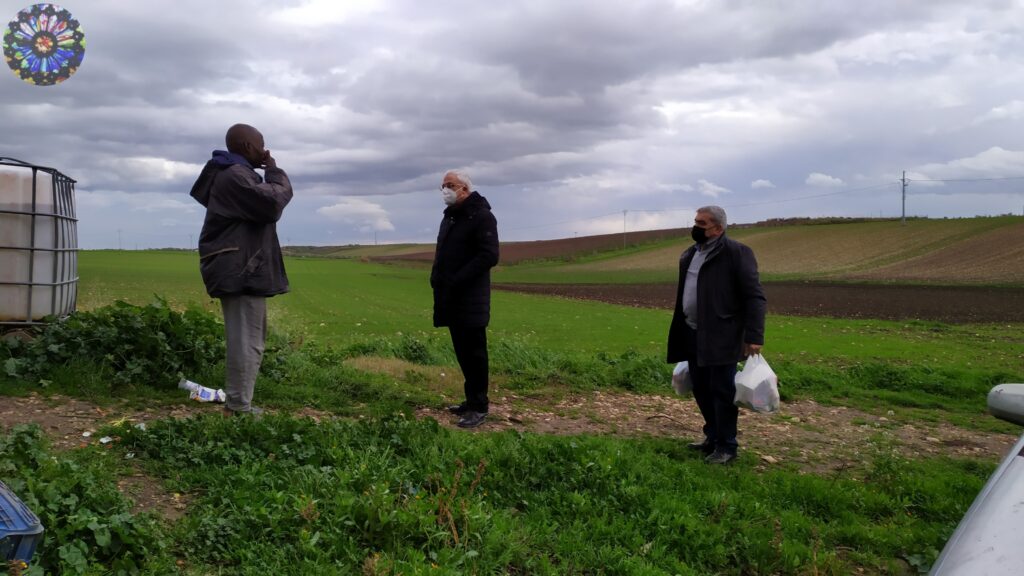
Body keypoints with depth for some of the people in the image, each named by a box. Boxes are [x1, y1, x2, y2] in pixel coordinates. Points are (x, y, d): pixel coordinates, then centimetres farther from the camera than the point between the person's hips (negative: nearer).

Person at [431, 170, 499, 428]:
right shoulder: (449, 217, 18)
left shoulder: (481, 216, -10)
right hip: (451, 299, 9)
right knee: (462, 352, 13)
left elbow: (488, 256, -19)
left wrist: (456, 282, -21)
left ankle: (479, 407, 3)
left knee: (474, 353, -4)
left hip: (470, 301, -8)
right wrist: (437, 279, 7)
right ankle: (471, 400, 22)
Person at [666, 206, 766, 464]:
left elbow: (755, 297, -14)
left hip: (720, 337, -8)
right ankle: (713, 436, 31)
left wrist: (754, 336, -20)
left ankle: (726, 446, 12)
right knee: (701, 389, 15)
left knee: (722, 391, 0)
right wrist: (681, 331, 20)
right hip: (693, 336, 8)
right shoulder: (689, 254, 15)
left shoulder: (736, 252, -10)